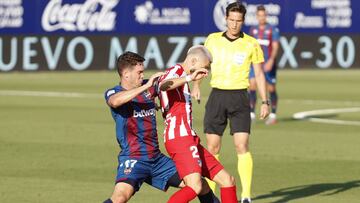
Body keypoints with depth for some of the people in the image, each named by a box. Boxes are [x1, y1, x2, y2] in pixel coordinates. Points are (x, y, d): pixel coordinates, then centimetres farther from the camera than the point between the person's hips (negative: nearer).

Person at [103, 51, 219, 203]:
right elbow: (115, 101, -30)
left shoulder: (149, 88, 9)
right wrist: (146, 86, -33)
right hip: (132, 159, -6)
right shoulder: (113, 93, -6)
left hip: (157, 159, 6)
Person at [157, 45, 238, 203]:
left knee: (226, 180, 11)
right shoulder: (176, 71, -6)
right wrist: (189, 78, -45)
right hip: (180, 138, -11)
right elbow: (163, 85, -31)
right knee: (195, 186, -27)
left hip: (189, 139, 11)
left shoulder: (182, 77, 25)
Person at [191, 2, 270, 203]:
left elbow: (259, 74, 5)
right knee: (213, 147, 2)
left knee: (242, 146, -12)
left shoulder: (251, 44, 0)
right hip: (217, 95, 2)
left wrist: (265, 101, -1)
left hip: (239, 97, -2)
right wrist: (196, 84, 9)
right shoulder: (213, 39, 5)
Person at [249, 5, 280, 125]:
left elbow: (275, 47, -10)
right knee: (252, 86, -10)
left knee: (271, 89, 1)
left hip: (268, 64, -4)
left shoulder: (273, 30, -4)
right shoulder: (253, 30, 11)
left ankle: (273, 116, 12)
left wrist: (271, 61, -22)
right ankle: (251, 114, -8)